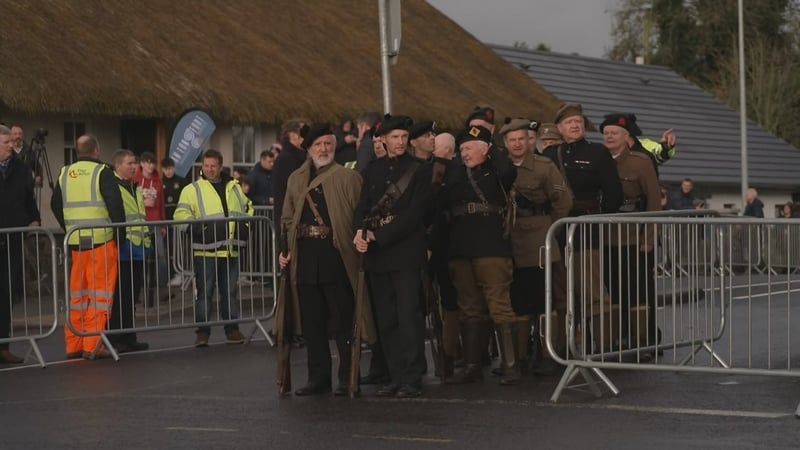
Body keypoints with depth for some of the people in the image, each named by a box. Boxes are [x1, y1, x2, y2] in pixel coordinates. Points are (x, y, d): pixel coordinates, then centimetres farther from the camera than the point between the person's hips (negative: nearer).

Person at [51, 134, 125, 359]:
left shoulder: (65, 174, 10)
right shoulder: (102, 172, -8)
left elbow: (56, 205, 16)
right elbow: (115, 205, -13)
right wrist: (119, 231, -2)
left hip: (75, 242, 5)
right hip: (102, 240, -5)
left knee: (77, 293, 12)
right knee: (99, 293, -2)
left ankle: (73, 345, 14)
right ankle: (92, 346, -6)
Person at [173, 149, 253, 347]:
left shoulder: (234, 188, 16)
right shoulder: (192, 190, 1)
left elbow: (248, 208, 28)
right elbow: (181, 214, -8)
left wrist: (246, 224, 11)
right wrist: (195, 226, -25)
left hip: (230, 251, 4)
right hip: (205, 251, -4)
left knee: (230, 292, 11)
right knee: (204, 293, -2)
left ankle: (232, 329, 19)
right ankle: (202, 332, 3)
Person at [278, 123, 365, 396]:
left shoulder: (348, 178, 1)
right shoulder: (296, 179, 15)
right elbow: (288, 219, 19)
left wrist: (359, 248, -14)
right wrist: (286, 250, 8)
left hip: (337, 256, -5)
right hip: (306, 258, 5)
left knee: (343, 322, -1)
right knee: (312, 322, 8)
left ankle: (347, 378, 5)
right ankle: (318, 378, 16)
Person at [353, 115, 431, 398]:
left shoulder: (418, 171, -1)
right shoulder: (372, 172, 15)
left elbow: (413, 215, -8)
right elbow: (361, 207, 10)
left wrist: (378, 236, -11)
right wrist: (360, 232, -11)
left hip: (406, 254, -5)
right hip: (377, 257, 5)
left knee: (408, 317, -8)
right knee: (386, 321, 6)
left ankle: (412, 379, -5)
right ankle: (396, 377, 12)